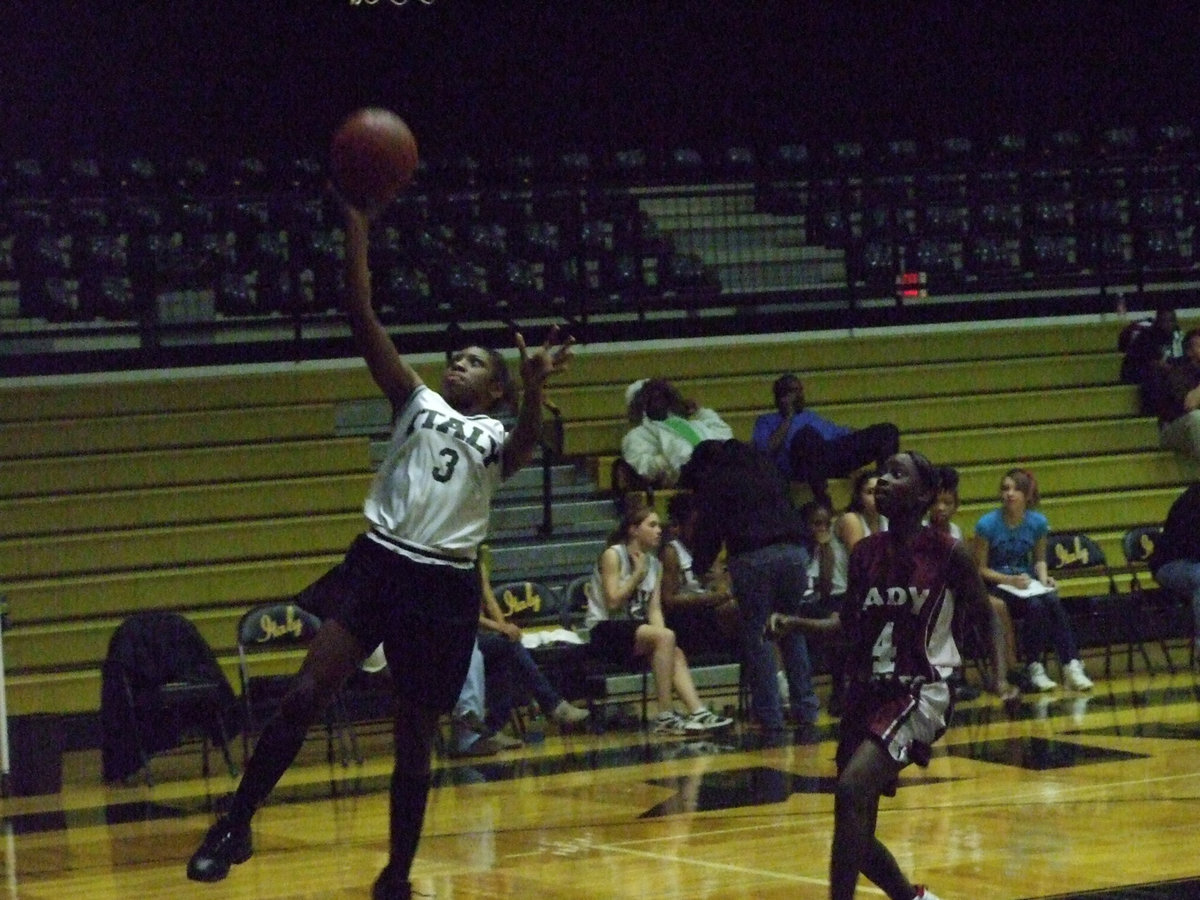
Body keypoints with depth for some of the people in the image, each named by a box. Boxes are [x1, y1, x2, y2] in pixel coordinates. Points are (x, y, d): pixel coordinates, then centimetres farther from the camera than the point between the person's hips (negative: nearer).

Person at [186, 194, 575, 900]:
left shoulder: (498, 439, 10)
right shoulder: (418, 404, 14)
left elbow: (528, 446, -17)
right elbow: (363, 319, 4)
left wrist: (535, 387, -36)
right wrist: (358, 232, -5)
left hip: (444, 586, -1)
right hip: (376, 562, 1)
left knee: (415, 741, 6)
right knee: (306, 694, -16)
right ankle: (236, 826, -8)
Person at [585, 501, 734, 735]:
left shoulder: (654, 564, 14)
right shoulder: (613, 556, -8)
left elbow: (655, 609, 7)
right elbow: (613, 602, -16)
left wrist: (660, 633, -12)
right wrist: (638, 574, -11)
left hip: (634, 631, 8)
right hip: (604, 631, -8)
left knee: (675, 653, -18)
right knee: (665, 637, -29)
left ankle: (698, 712, -31)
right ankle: (665, 717, -31)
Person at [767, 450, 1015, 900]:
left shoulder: (947, 553, -8)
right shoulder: (866, 552, 4)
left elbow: (984, 619, 4)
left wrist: (998, 676, -9)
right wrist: (796, 624, -2)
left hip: (919, 694, -6)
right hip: (867, 691, 6)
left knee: (852, 788, -28)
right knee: (857, 831, 10)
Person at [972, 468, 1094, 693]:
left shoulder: (1038, 523, -1)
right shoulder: (987, 525, -12)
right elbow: (980, 569, -6)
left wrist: (1043, 578, -7)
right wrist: (1010, 580, -20)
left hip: (1027, 583, 4)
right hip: (996, 586, -4)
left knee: (1053, 602, -29)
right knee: (1035, 605, -32)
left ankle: (1072, 666, -29)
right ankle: (1034, 668, -21)